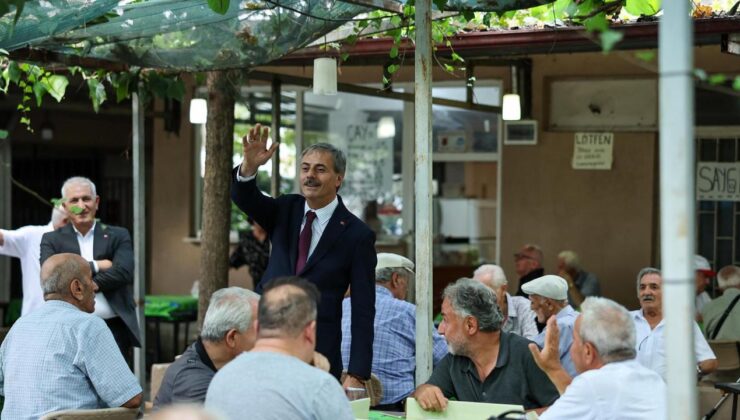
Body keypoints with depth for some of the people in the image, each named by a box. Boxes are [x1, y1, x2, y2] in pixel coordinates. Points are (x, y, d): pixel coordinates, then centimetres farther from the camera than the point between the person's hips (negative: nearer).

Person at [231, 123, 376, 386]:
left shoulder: (357, 235, -5)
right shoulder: (285, 210, 10)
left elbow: (363, 311, -6)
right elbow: (244, 198, -8)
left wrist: (357, 375, -12)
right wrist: (250, 165, -30)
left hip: (316, 356, -4)